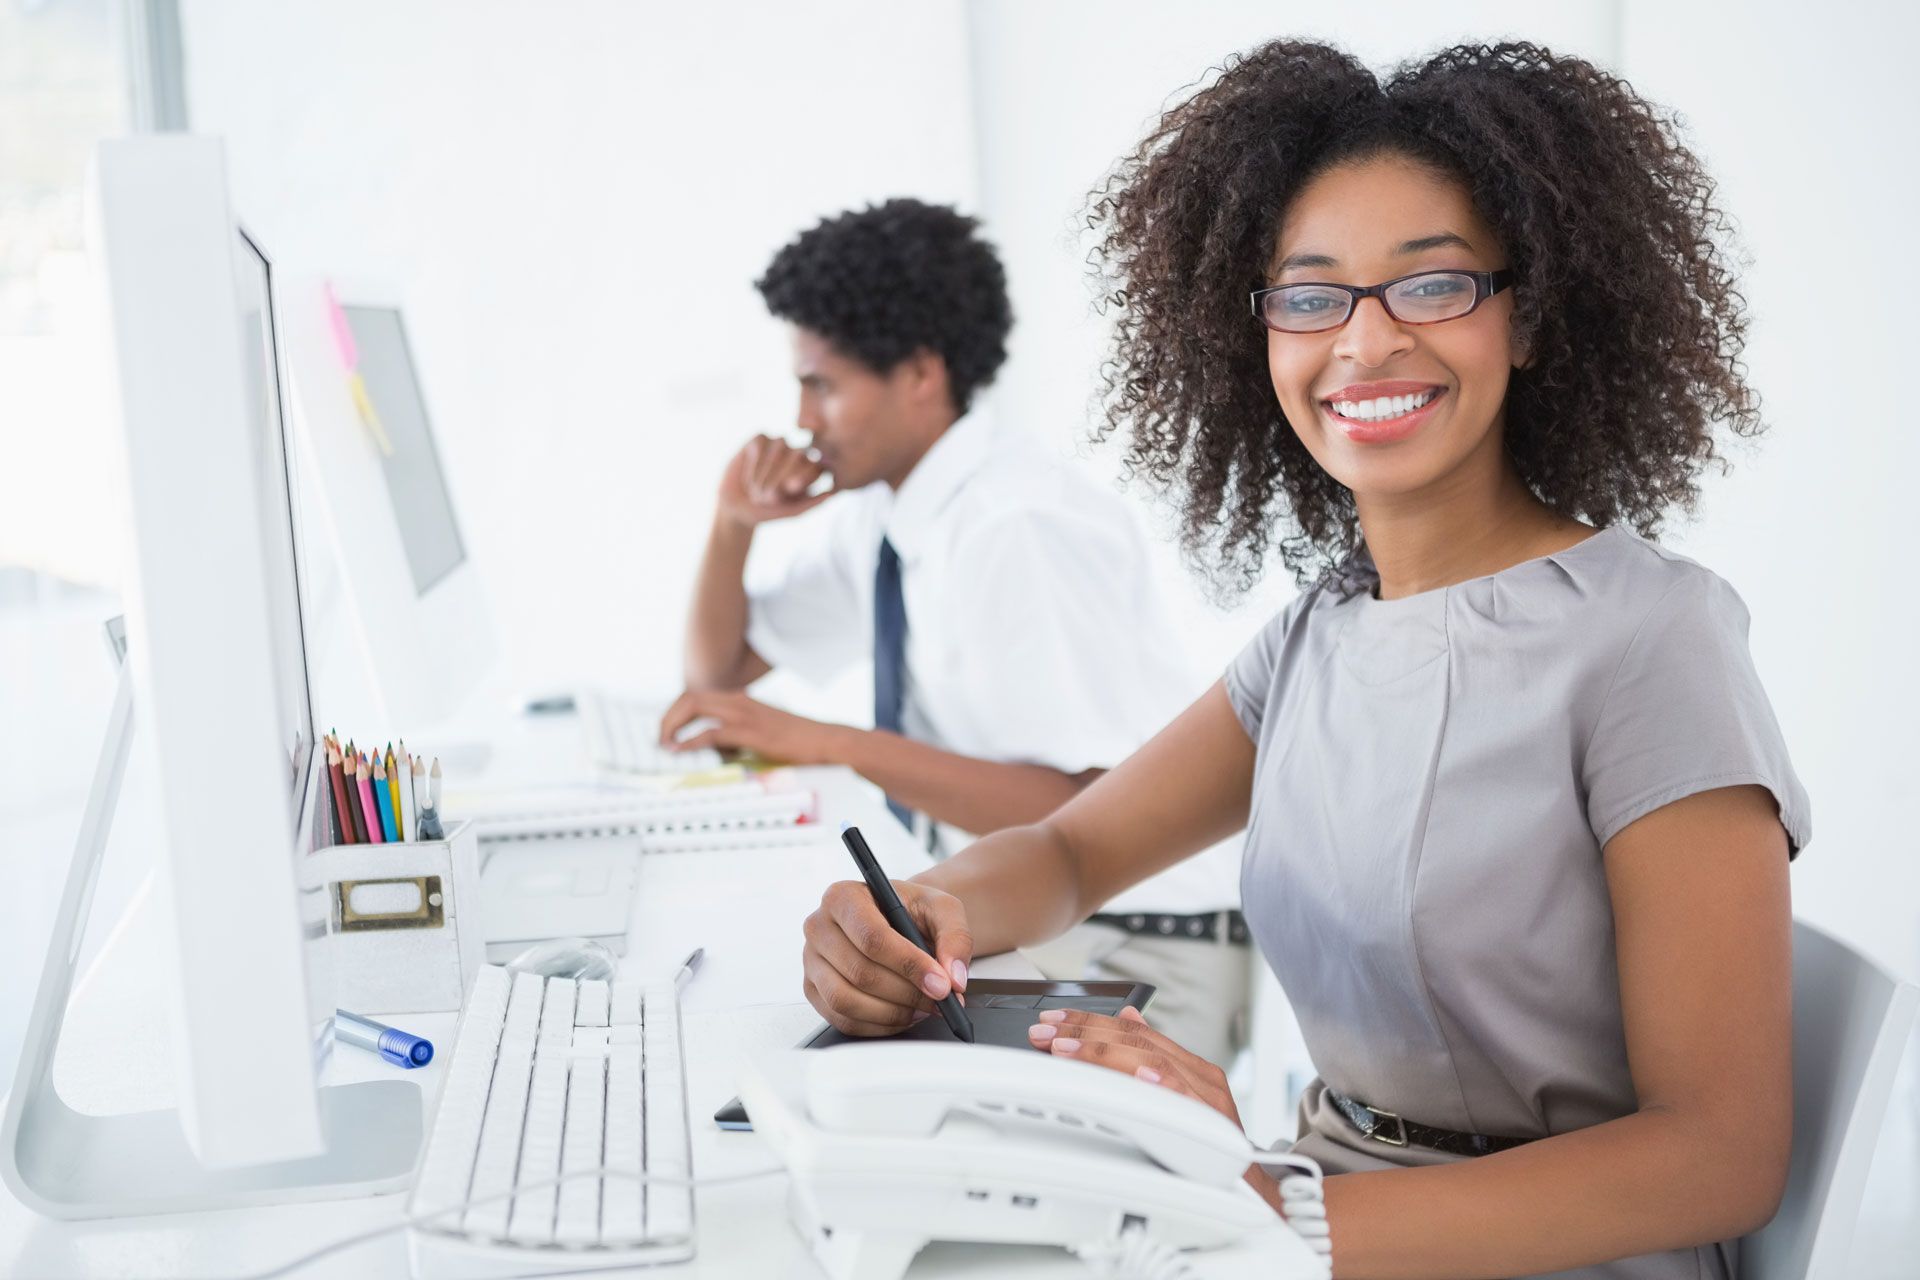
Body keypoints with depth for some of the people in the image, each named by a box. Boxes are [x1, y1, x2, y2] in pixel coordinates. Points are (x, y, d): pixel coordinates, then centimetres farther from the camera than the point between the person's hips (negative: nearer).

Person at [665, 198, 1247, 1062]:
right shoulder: (881, 506, 4)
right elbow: (721, 667, 16)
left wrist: (831, 744, -32)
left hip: (1138, 945, -7)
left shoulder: (1025, 529, -23)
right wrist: (735, 521, -3)